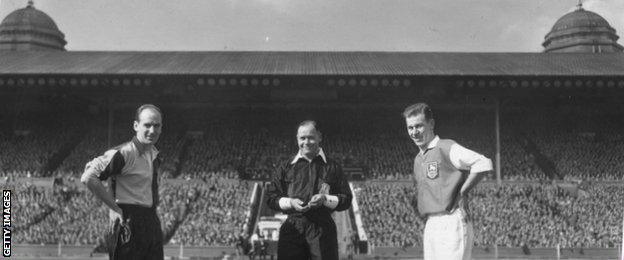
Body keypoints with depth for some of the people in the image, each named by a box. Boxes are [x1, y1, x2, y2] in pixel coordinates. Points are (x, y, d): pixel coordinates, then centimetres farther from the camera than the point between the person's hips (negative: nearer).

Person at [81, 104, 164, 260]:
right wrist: (115, 209, -17)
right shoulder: (123, 154, -15)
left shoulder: (154, 154, 10)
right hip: (130, 225, -8)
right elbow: (88, 178, -22)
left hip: (152, 222, 8)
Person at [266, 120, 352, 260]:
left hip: (323, 229, 0)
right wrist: (290, 202, -9)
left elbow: (346, 199, 8)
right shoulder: (286, 167, 12)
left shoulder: (332, 167, 9)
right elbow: (271, 197, 10)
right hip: (292, 228, 1)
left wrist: (325, 199, -10)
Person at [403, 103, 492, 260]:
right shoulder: (418, 159, 19)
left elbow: (484, 164, -16)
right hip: (430, 226, 8)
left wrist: (461, 194, -12)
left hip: (452, 222, -8)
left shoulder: (446, 148, -6)